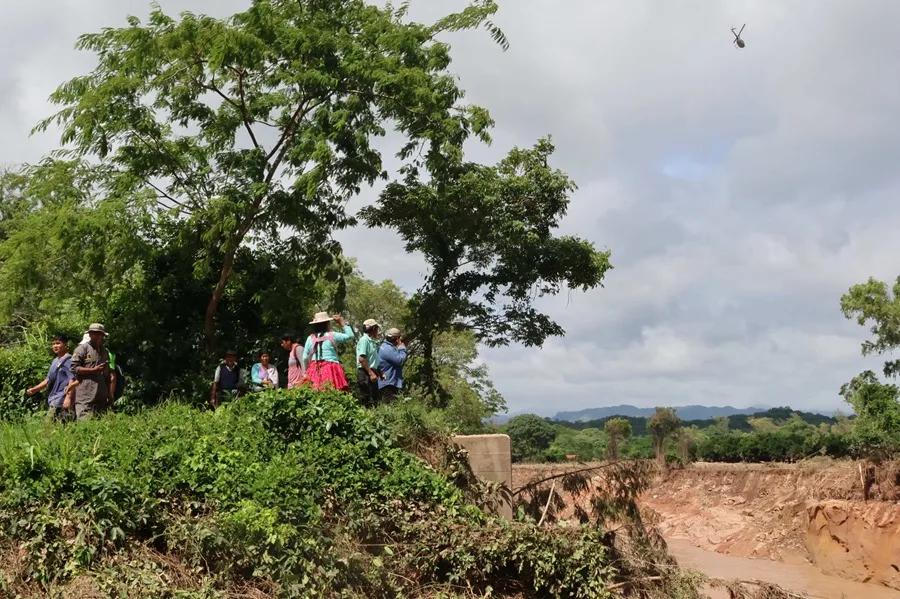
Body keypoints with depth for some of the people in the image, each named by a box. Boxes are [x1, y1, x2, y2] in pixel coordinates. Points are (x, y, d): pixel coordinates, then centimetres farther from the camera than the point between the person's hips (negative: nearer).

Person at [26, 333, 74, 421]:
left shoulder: (69, 360, -7)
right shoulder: (55, 361, 20)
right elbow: (48, 380, 27)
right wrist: (34, 389, 16)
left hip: (60, 401, -9)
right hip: (52, 400, 9)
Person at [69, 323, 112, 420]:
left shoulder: (105, 352, 21)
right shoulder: (82, 349, 0)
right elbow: (73, 368, -9)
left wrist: (109, 394, 19)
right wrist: (93, 370, -13)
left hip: (101, 396, 6)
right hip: (85, 396, -6)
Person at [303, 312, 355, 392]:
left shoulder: (310, 338, 9)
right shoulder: (332, 336, 1)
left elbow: (305, 358, 9)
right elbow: (351, 335, 11)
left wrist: (308, 369, 25)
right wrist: (342, 323, 16)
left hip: (314, 369, 3)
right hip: (331, 368, -3)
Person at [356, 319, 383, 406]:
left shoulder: (372, 342, 17)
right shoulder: (364, 340, -11)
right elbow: (361, 359, -18)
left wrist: (380, 373, 18)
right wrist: (371, 373, -20)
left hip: (372, 373, 10)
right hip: (365, 373, -10)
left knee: (374, 400, 10)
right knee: (367, 402, -10)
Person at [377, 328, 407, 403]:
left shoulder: (385, 346, 16)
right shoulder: (388, 349, -19)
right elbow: (401, 360, -22)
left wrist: (400, 347, 8)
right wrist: (402, 348, -10)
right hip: (388, 383, -11)